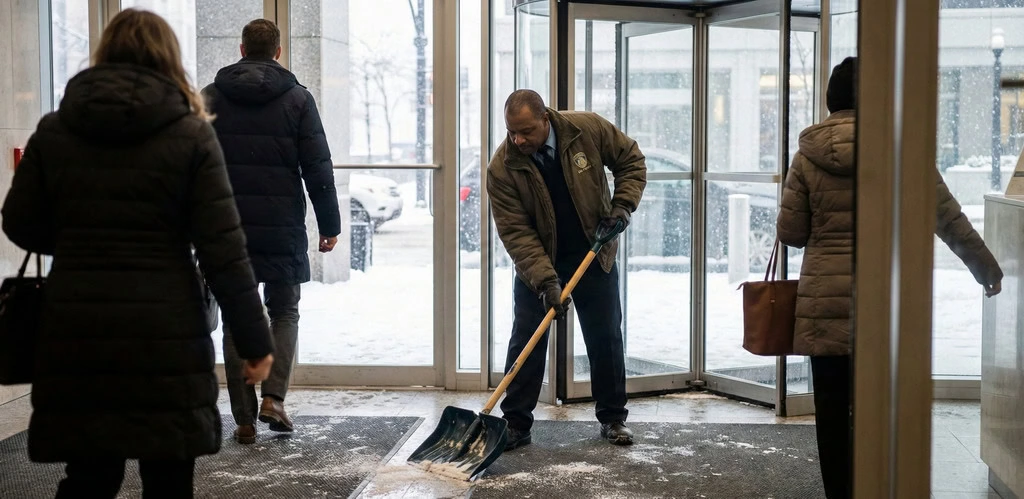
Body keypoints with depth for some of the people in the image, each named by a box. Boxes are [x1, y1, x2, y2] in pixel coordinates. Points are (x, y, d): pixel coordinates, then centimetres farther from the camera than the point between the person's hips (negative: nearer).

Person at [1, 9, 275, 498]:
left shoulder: (53, 131, 7)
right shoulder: (190, 134, -1)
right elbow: (223, 249, -6)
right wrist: (254, 339, -1)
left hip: (75, 333, 3)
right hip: (166, 334, -2)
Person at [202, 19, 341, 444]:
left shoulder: (211, 98, 5)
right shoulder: (297, 98, -1)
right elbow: (318, 169, -3)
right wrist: (329, 225, 4)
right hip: (282, 230, -1)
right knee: (284, 312, 15)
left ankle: (244, 419, 8)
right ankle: (273, 398, -2)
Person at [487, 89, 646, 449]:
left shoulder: (589, 129, -19)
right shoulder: (502, 168, -22)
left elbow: (631, 162, -2)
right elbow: (514, 231, -22)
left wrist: (622, 204, -16)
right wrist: (544, 280, -30)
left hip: (594, 256, 1)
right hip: (536, 261, -1)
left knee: (606, 339, 7)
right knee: (525, 342, -2)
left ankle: (613, 418, 20)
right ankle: (515, 424, 7)